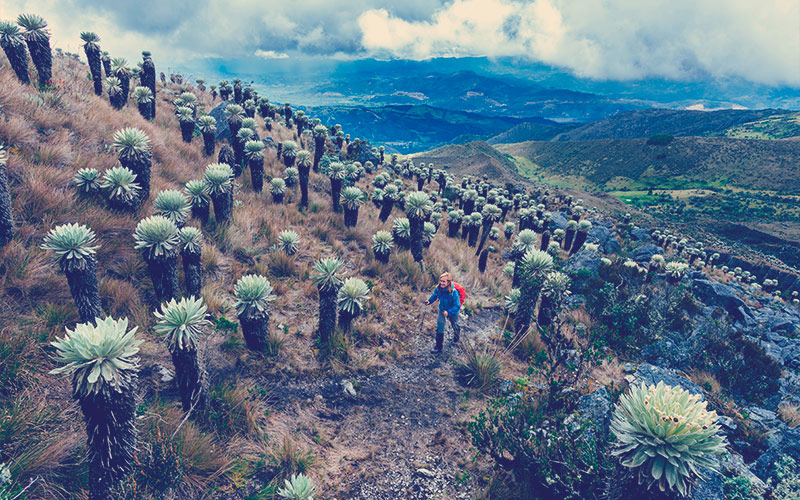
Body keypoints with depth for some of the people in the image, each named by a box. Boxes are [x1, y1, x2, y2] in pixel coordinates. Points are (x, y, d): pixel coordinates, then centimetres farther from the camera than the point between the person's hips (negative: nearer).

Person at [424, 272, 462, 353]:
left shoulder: (453, 292, -36)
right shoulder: (438, 289, -21)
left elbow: (457, 306, -32)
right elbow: (434, 296, 0)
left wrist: (449, 312, -44)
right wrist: (429, 301, -20)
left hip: (453, 311, -3)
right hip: (442, 310, 3)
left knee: (454, 325, 23)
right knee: (439, 325, -8)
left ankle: (457, 331, 62)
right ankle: (438, 346, 3)